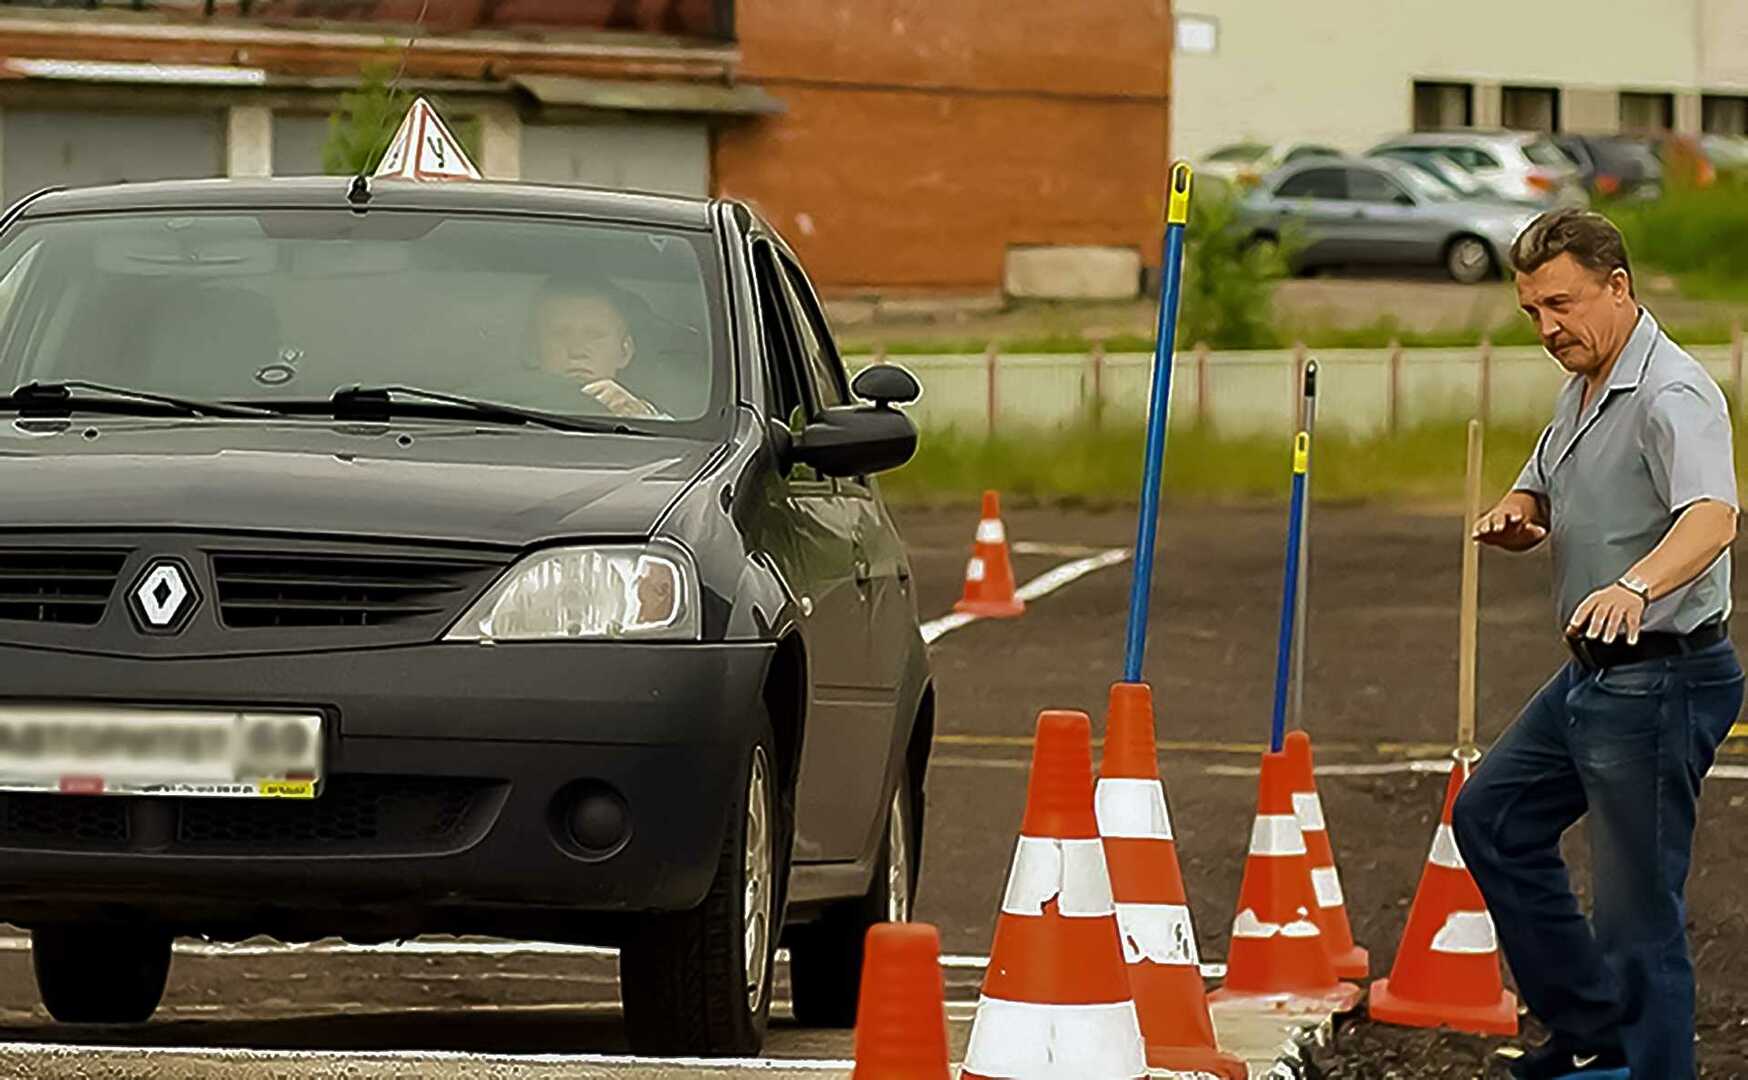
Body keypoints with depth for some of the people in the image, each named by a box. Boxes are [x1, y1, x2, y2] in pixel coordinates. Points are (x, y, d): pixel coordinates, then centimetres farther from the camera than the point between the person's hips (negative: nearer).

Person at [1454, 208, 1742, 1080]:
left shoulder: (1670, 396, -22)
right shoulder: (1581, 391, 11)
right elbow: (1537, 500, 23)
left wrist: (1635, 586, -57)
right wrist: (1512, 518, -3)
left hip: (1661, 681, -11)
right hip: (1591, 677, 11)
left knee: (1637, 909, -8)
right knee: (1492, 814, 22)